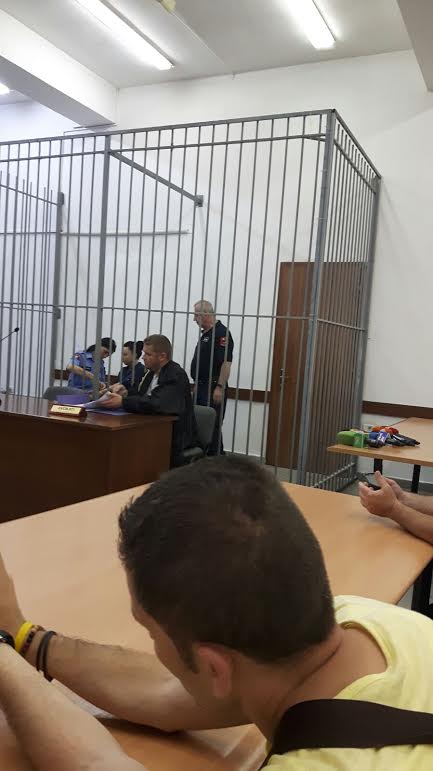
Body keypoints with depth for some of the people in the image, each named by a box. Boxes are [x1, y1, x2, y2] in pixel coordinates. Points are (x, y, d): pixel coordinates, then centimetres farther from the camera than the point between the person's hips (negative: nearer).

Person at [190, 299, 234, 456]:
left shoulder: (221, 333, -13)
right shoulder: (205, 334, 18)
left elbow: (226, 362, -21)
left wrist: (220, 387, -24)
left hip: (213, 388, -10)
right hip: (202, 387, 10)